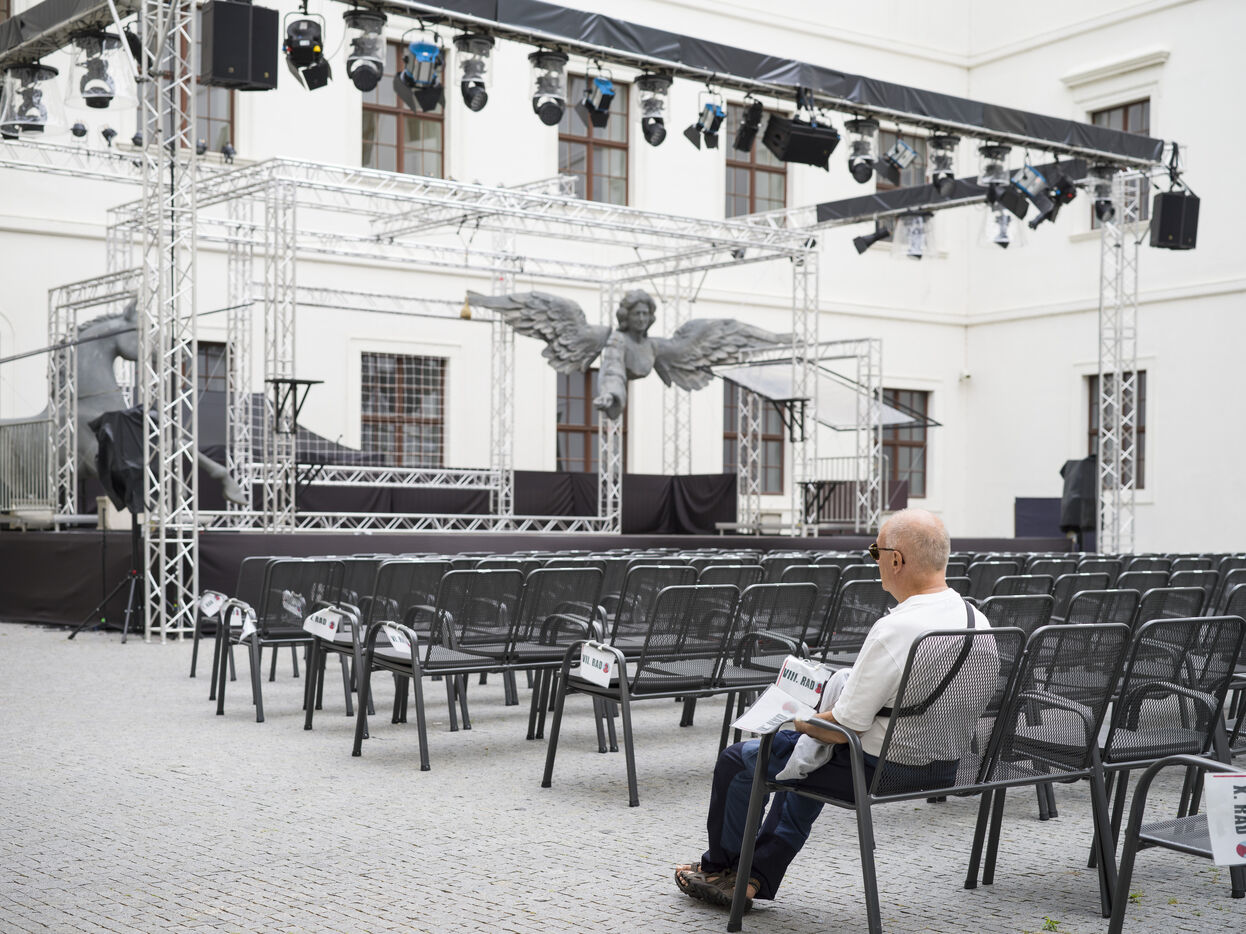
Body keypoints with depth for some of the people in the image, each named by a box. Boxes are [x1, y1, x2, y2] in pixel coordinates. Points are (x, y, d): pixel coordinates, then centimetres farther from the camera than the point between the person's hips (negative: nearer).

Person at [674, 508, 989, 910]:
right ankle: (753, 879, 31)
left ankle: (717, 866, 37)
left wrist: (800, 720, -4)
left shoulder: (892, 631, -29)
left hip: (878, 769, -9)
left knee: (738, 758, 12)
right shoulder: (976, 619, -3)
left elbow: (845, 727, -24)